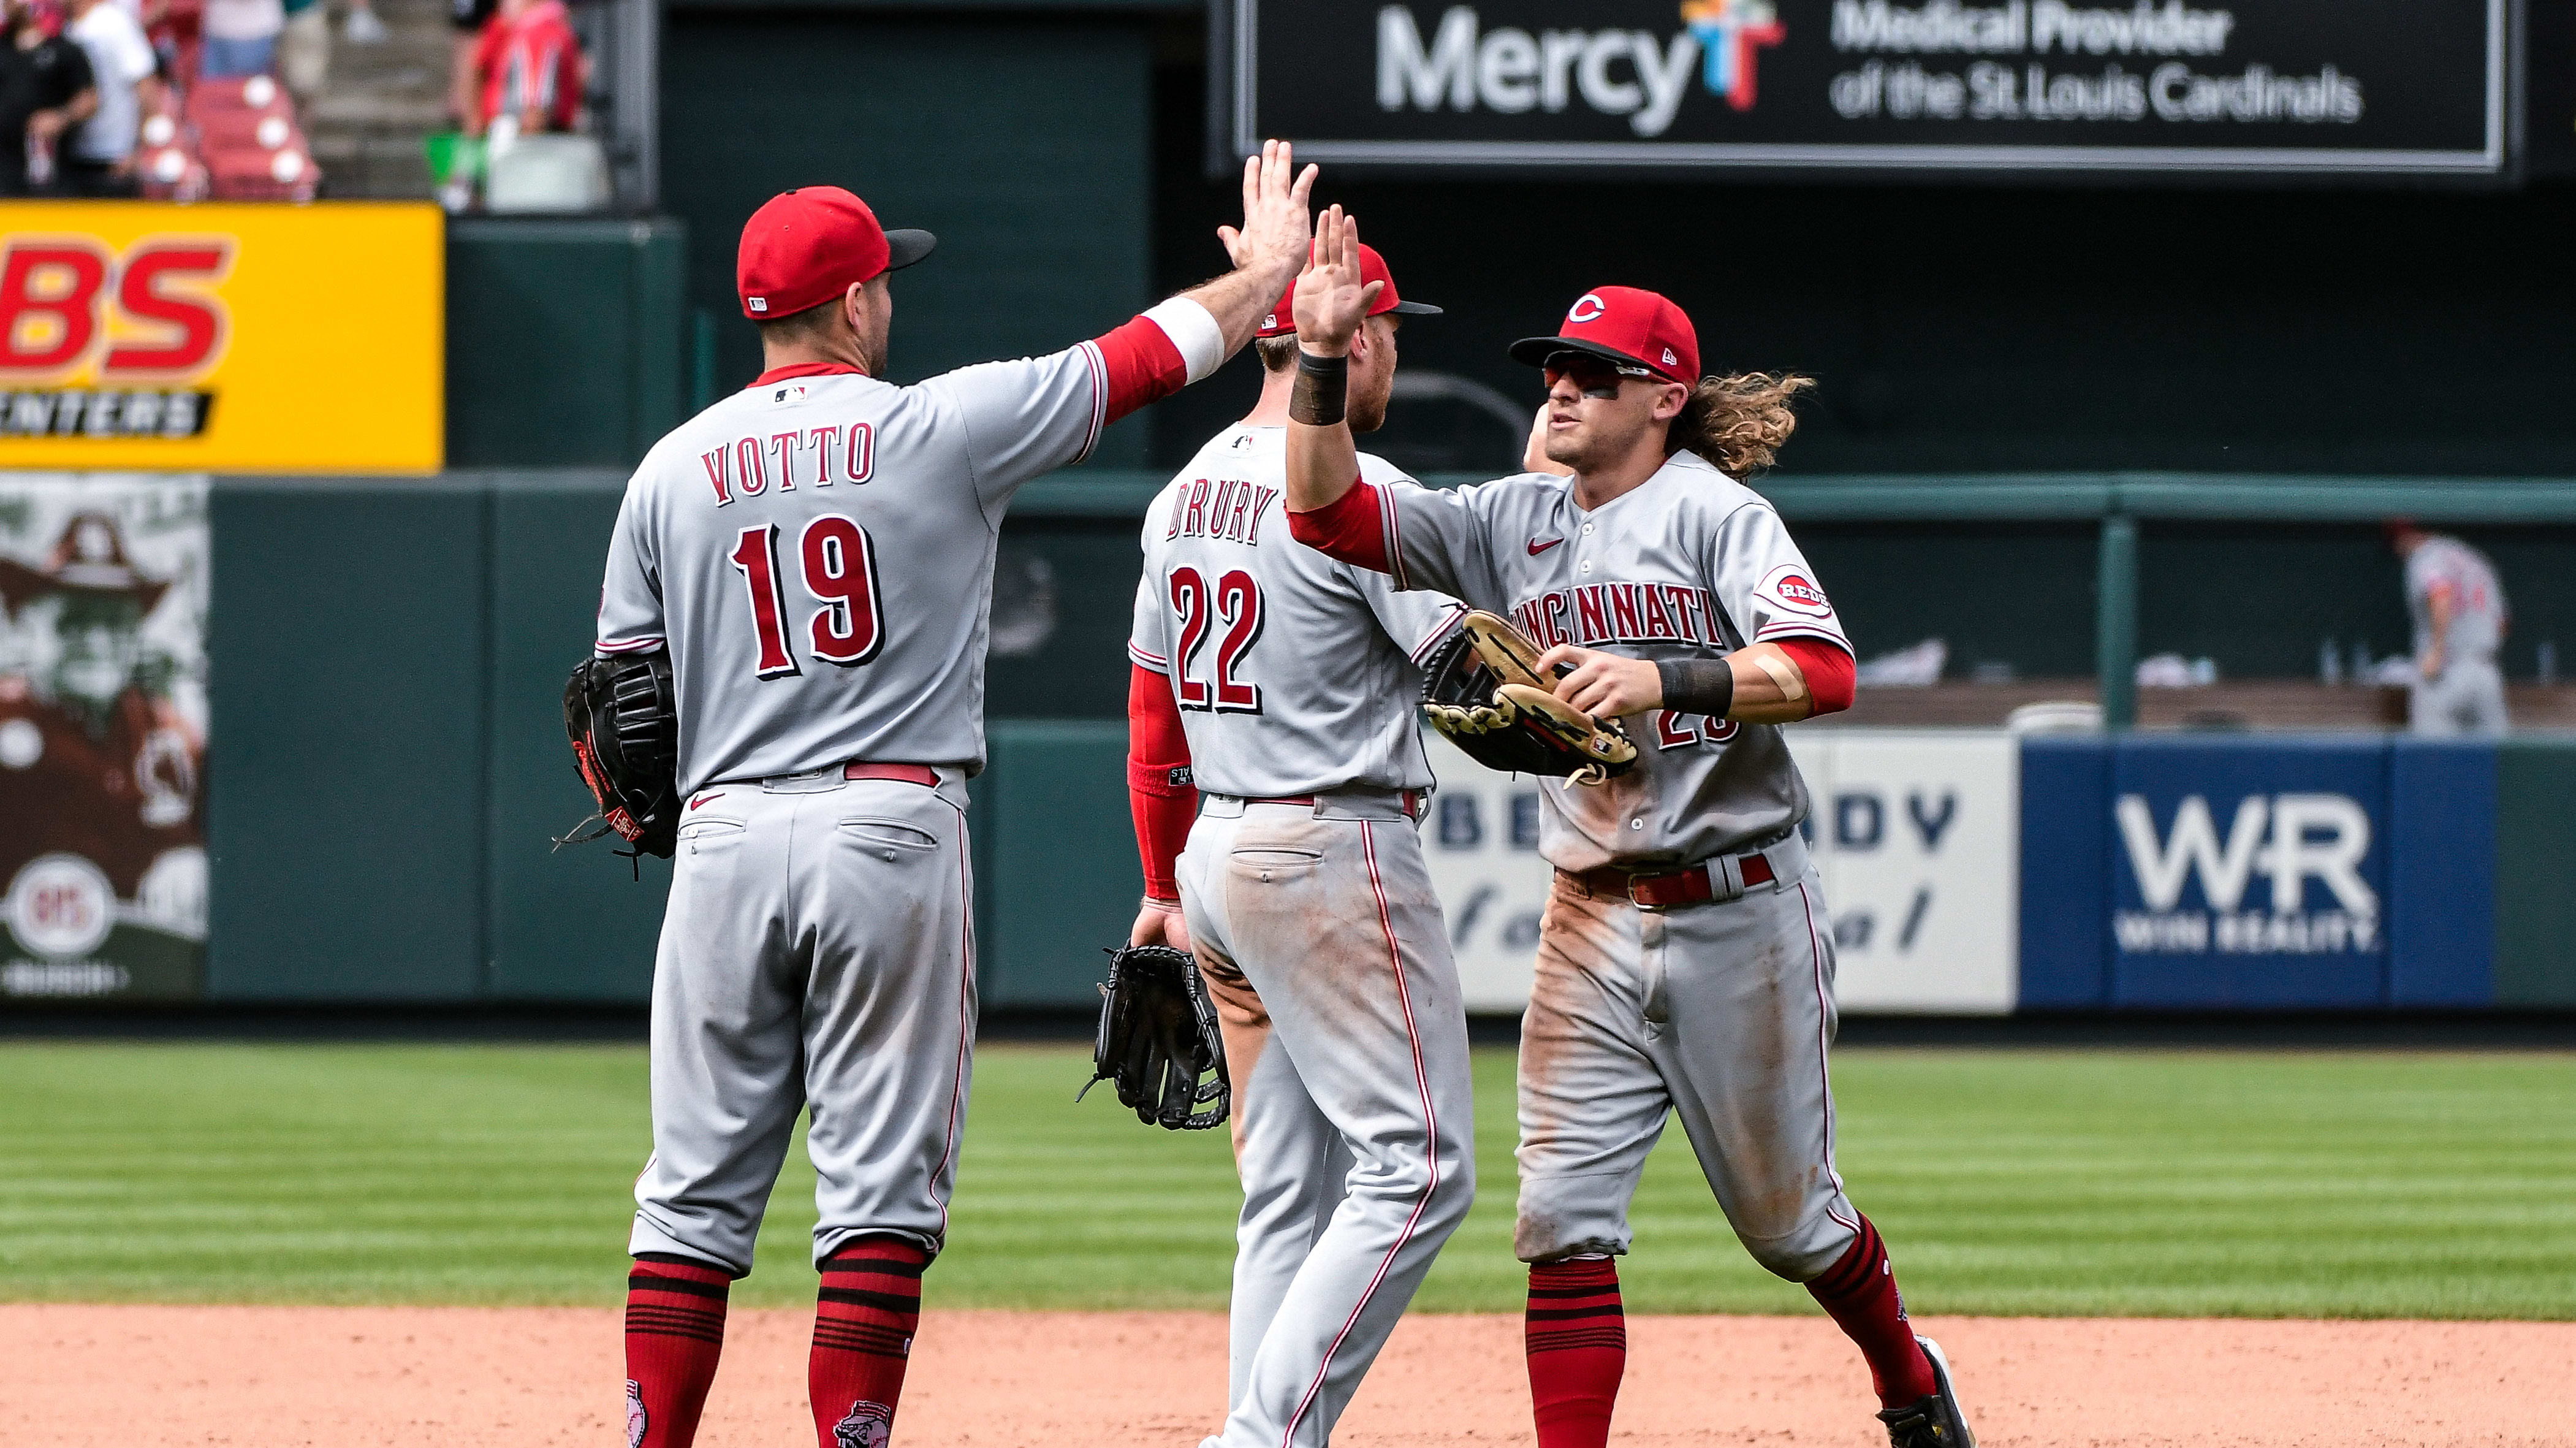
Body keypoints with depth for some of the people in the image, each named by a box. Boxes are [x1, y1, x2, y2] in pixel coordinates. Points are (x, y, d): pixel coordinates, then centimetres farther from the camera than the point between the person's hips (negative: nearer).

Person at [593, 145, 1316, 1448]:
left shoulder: (672, 470, 7)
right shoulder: (943, 427, -1)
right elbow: (1150, 355, 9)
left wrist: (642, 819, 23)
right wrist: (1271, 269, 24)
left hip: (724, 841, 3)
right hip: (894, 828, -3)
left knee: (696, 1190, 6)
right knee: (882, 1182, 0)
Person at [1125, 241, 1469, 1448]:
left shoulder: (1184, 495, 13)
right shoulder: (1356, 491, -13)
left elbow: (1151, 707, 19)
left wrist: (1166, 888, 24)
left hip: (1219, 852, 9)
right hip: (1337, 854, -9)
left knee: (1288, 1193, 11)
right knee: (1416, 1166, -8)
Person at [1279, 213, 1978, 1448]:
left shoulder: (1714, 512, -7)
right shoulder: (1514, 521, 8)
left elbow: (1823, 671, -20)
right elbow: (1331, 512, 2)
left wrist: (1664, 677, -32)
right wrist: (1321, 359, -10)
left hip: (1739, 916, -4)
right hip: (1591, 923, 4)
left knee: (1786, 1217, 10)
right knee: (1564, 1216, -8)